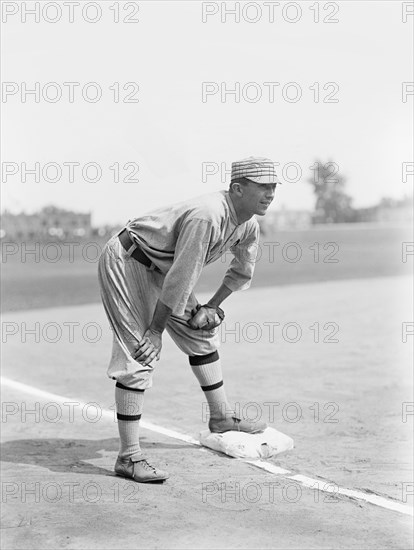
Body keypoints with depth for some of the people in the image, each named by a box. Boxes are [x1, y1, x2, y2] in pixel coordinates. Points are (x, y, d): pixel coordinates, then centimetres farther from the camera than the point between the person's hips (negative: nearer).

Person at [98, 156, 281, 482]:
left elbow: (243, 272, 14)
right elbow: (180, 278, -29)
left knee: (201, 333, 14)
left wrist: (212, 307, 8)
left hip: (159, 268, 10)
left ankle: (222, 418, 31)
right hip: (126, 261, -10)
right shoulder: (206, 216, -32)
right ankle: (129, 457, -13)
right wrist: (157, 329, -23)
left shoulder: (248, 225, -3)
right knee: (140, 354, -15)